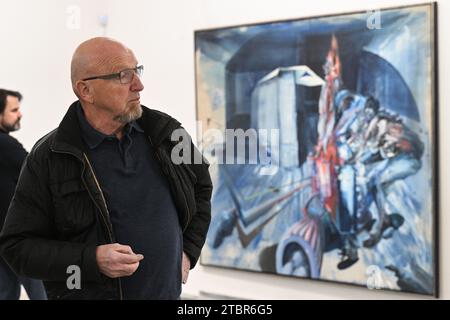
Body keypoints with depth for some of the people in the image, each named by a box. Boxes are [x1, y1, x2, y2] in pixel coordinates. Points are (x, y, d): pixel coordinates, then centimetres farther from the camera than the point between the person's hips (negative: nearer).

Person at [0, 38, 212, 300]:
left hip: (168, 291, 4)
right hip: (90, 293, -3)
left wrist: (188, 251, 7)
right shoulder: (48, 158, -12)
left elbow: (202, 187, 16)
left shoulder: (166, 132, -1)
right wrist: (91, 261, -23)